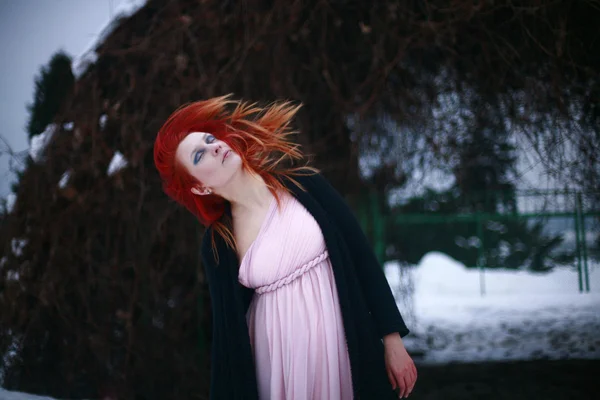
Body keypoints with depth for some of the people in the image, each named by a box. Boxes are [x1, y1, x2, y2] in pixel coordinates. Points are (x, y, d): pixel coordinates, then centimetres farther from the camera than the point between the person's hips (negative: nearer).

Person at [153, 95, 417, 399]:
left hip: (344, 344, 0)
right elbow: (230, 324, 2)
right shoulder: (217, 246, -4)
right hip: (280, 358, 0)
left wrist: (393, 341, -5)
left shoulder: (299, 182, -5)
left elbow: (360, 255, -3)